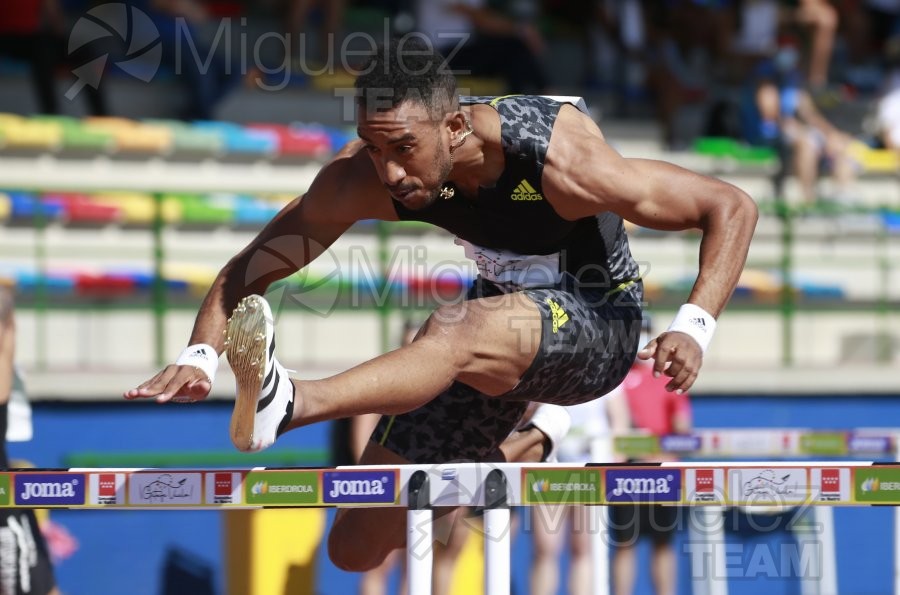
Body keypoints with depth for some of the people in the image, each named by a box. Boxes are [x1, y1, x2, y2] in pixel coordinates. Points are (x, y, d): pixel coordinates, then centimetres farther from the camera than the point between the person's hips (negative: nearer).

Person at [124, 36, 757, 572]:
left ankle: (290, 403, -62)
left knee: (460, 333, -41)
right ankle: (524, 451, 32)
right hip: (501, 318, 6)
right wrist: (201, 357, -30)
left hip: (596, 326, -6)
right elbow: (253, 267, -12)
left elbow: (734, 207, -24)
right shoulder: (361, 177, -21)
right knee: (356, 550, 4)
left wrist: (694, 329, -36)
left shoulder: (558, 160, -31)